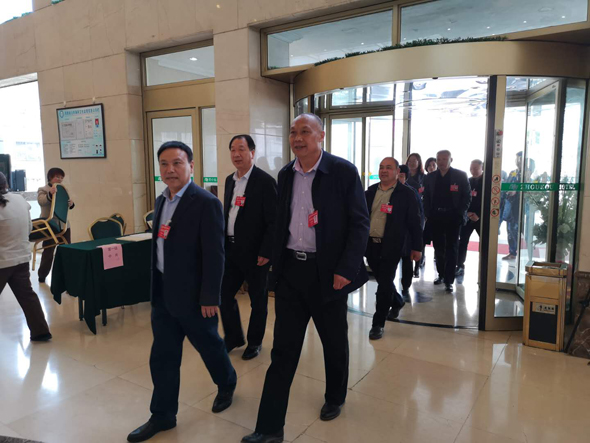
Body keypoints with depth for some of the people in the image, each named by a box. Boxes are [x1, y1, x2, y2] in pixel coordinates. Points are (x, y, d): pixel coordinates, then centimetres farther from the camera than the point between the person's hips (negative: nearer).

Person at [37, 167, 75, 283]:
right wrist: (50, 194, -44)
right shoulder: (43, 190, -5)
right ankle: (42, 275, 14)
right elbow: (41, 202, -24)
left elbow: (67, 205, 16)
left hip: (64, 224, 5)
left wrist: (71, 204, -8)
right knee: (48, 252, 1)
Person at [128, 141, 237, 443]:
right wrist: (155, 287, 14)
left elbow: (214, 255, -18)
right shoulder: (161, 201, 7)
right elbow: (159, 246, 12)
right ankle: (162, 416, 29)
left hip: (192, 294, -6)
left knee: (208, 345, 15)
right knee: (162, 357, 13)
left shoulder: (206, 203, -17)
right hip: (162, 293, 7)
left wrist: (209, 297, -18)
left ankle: (227, 384, 43)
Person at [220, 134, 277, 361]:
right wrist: (223, 243, 12)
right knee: (224, 293, 10)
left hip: (254, 251, -6)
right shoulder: (230, 180, 9)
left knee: (258, 299, 9)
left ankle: (255, 342, 29)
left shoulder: (265, 181, -13)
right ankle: (233, 337, 31)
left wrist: (266, 252, -17)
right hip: (231, 249, 7)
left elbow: (274, 221, -15)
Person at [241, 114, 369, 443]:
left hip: (328, 271, -3)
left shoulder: (344, 171, -9)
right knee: (283, 349, 6)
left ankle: (335, 398, 44)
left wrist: (346, 269, -17)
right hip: (291, 270, 4)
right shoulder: (286, 174, 6)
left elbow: (360, 223, -10)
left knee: (334, 343, 16)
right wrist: (276, 262, 9)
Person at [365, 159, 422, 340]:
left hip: (391, 246, -5)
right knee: (382, 280, 18)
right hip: (370, 244, 5)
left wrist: (417, 247, -4)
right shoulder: (371, 191, 8)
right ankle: (397, 302, 46)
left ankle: (378, 323, 9)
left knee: (384, 284, -3)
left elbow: (415, 222, -4)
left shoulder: (406, 193, -6)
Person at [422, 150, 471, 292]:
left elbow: (467, 197, -3)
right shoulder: (430, 177, 8)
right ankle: (441, 274, 25)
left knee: (451, 249, 1)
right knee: (438, 248, 10)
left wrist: (459, 214, -11)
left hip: (453, 218, -3)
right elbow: (426, 198, 9)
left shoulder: (460, 176, -1)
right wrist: (428, 215, 0)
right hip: (436, 218, 3)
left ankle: (449, 280, 2)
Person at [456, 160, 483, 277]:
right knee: (463, 241, 0)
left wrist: (479, 215, -16)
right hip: (467, 216, 3)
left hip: (481, 217, -3)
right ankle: (460, 267, 5)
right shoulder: (467, 181, 10)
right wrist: (467, 212, -10)